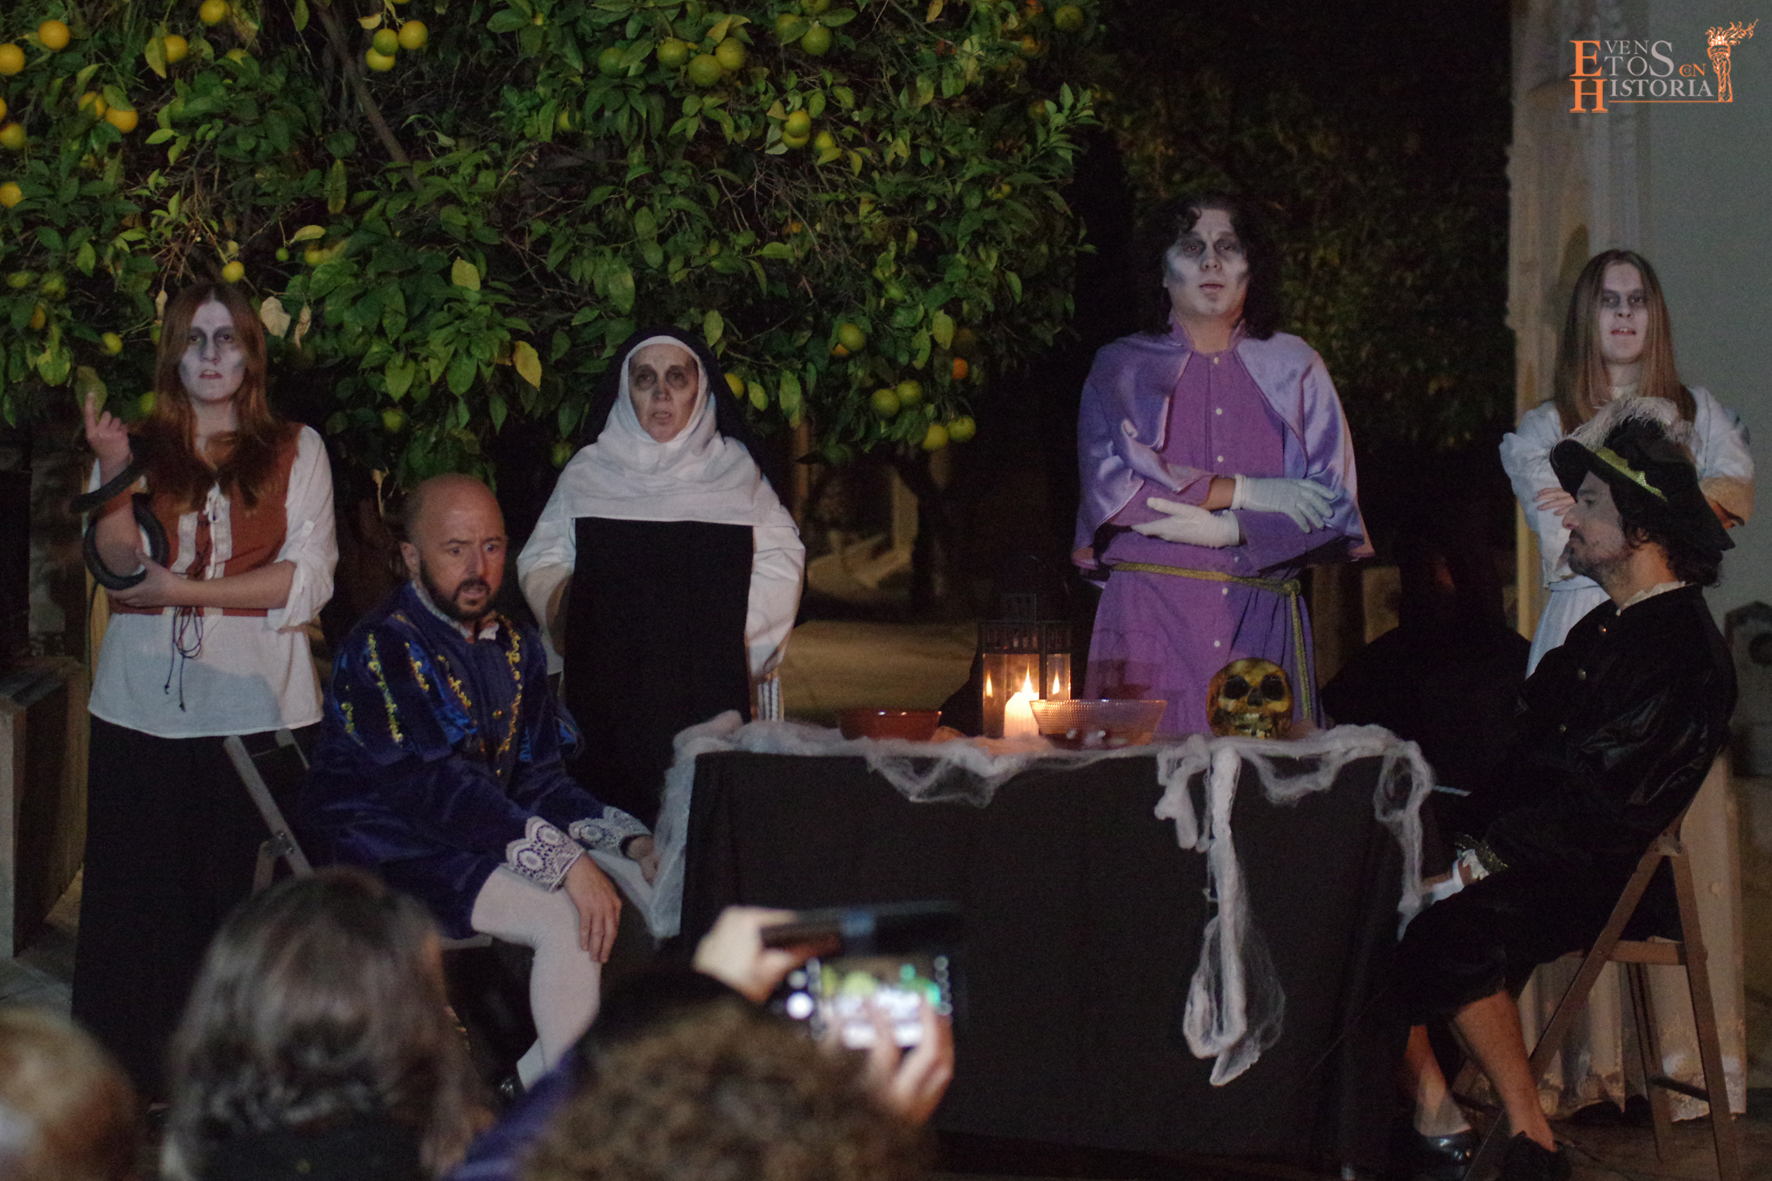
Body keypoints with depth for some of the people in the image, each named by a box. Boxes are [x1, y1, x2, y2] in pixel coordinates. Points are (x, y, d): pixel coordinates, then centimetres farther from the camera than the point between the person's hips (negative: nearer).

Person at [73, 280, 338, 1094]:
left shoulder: (295, 450, 9)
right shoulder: (140, 448, 13)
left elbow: (309, 580, -2)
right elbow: (120, 567, -1)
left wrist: (188, 589, -9)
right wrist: (114, 472, -14)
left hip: (258, 700, -1)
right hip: (144, 704, 1)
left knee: (246, 896, -4)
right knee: (141, 890, 0)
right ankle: (128, 1076, 6)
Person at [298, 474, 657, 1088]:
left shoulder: (514, 647, 14)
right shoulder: (382, 646, -14)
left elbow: (538, 780, 13)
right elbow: (438, 785, -24)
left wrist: (633, 841, -5)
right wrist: (566, 864, -30)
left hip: (483, 845, 8)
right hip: (382, 848, -8)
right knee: (568, 920, -26)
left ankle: (531, 1079, -4)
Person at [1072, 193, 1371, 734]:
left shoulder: (1294, 368, 13)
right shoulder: (1123, 368, 10)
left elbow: (1334, 503, 3)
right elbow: (1108, 487, -6)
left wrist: (1228, 531, -10)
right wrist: (1244, 491, -9)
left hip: (1263, 624, 1)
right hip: (1152, 619, -1)